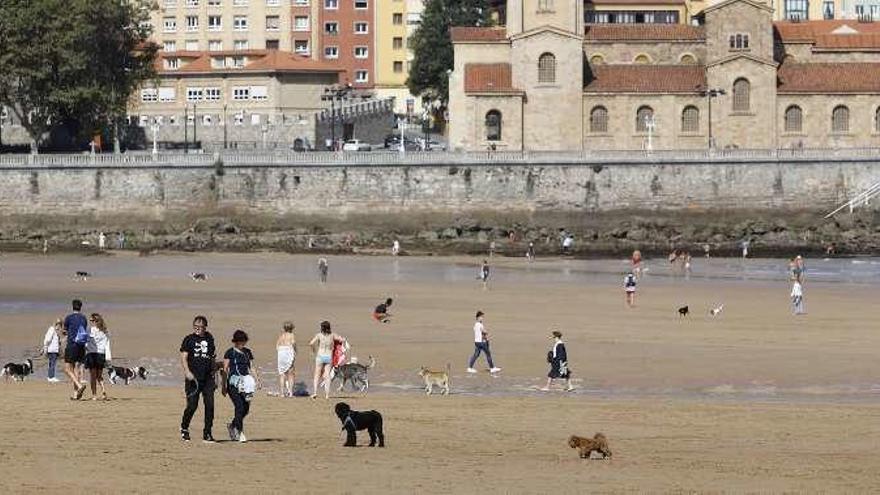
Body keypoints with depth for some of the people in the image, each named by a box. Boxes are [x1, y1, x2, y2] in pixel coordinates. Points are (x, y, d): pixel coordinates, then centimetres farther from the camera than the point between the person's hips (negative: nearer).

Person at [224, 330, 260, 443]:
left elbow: (251, 367, 19)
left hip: (245, 383, 6)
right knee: (239, 407, -15)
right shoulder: (230, 352, 0)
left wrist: (256, 380, 6)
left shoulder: (247, 352, 15)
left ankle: (232, 425, 28)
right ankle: (240, 433, -11)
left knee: (246, 408, 4)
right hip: (233, 383, -6)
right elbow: (225, 369, -1)